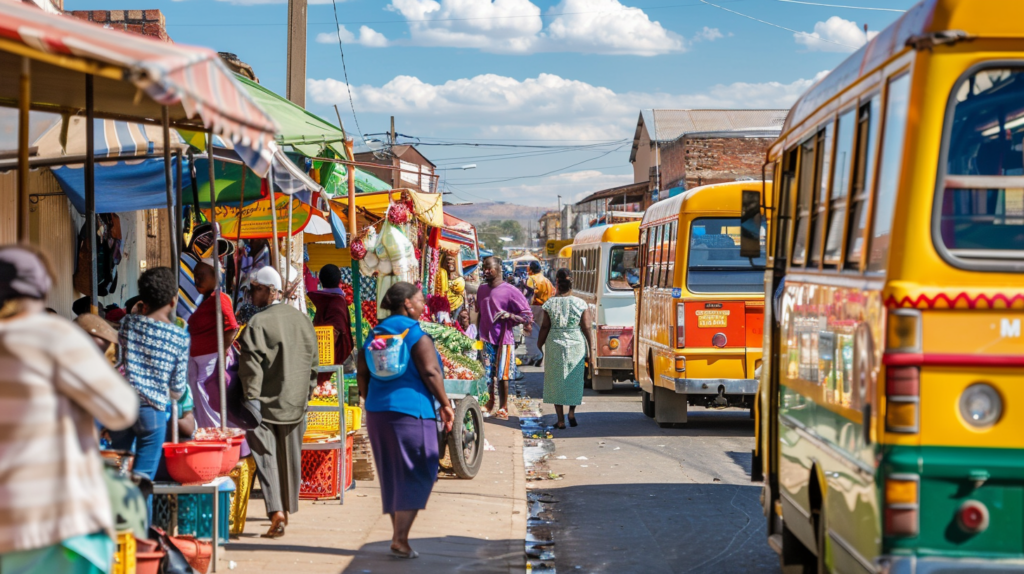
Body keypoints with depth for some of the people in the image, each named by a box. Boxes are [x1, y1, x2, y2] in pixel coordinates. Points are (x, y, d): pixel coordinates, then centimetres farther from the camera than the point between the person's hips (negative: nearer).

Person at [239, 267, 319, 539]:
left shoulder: (258, 323, -14)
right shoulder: (301, 319, 6)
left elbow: (252, 365, -17)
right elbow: (313, 361, 12)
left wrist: (251, 401, -14)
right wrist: (305, 395, 19)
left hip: (266, 401, -6)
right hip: (294, 402, 6)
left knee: (266, 456, -4)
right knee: (290, 457, 16)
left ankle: (276, 511, -17)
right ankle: (287, 508, 30)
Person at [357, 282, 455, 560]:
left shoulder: (375, 336, 12)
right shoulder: (417, 336, -8)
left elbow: (362, 376, 14)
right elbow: (430, 373, -15)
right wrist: (445, 404, -6)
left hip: (377, 412, 7)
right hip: (411, 411, -7)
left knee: (392, 477, 14)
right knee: (416, 475, -1)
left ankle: (399, 535, 18)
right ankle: (400, 539, -8)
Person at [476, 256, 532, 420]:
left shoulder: (510, 291, -9)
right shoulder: (482, 289, 9)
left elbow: (528, 316, -7)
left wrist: (509, 315, -22)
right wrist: (478, 334, 17)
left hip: (503, 339, -5)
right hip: (486, 338, 5)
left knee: (502, 375, 1)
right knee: (488, 373, 9)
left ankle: (503, 407, 11)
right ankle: (490, 402, 23)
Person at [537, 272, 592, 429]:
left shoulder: (550, 303, -4)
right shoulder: (580, 303, -3)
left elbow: (545, 327, -4)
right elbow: (586, 327, -3)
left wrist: (539, 346, 6)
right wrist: (590, 346, 8)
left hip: (555, 345, 0)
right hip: (576, 345, 0)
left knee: (556, 381, 6)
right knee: (574, 379, 16)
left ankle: (560, 420, 4)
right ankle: (572, 412, 4)